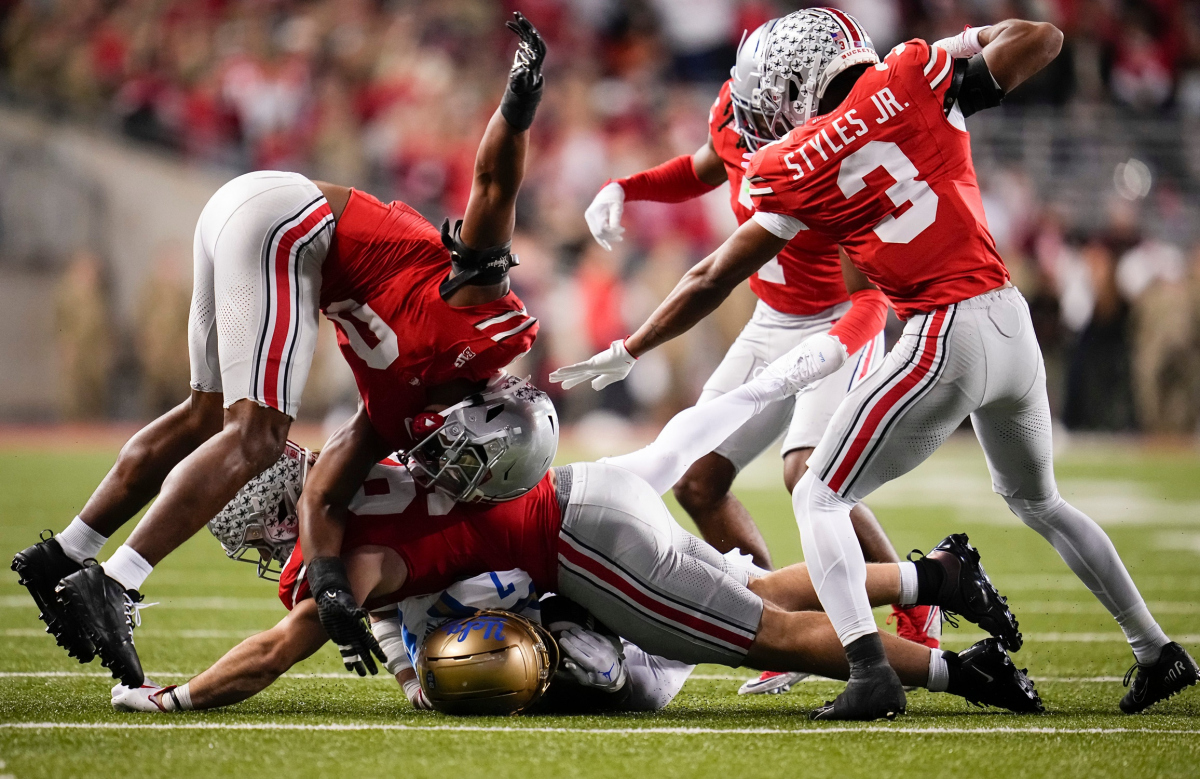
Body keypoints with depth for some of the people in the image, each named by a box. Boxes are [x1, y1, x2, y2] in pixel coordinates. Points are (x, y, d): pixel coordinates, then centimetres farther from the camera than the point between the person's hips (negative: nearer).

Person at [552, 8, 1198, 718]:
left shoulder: (795, 168, -2)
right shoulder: (913, 78, 3)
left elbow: (712, 281, 5)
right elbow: (1043, 38, 10)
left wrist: (627, 352, 15)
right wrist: (968, 44, 27)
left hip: (946, 337, -5)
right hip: (1012, 320, 5)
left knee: (820, 499, 5)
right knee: (1038, 502, 28)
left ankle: (871, 672, -14)